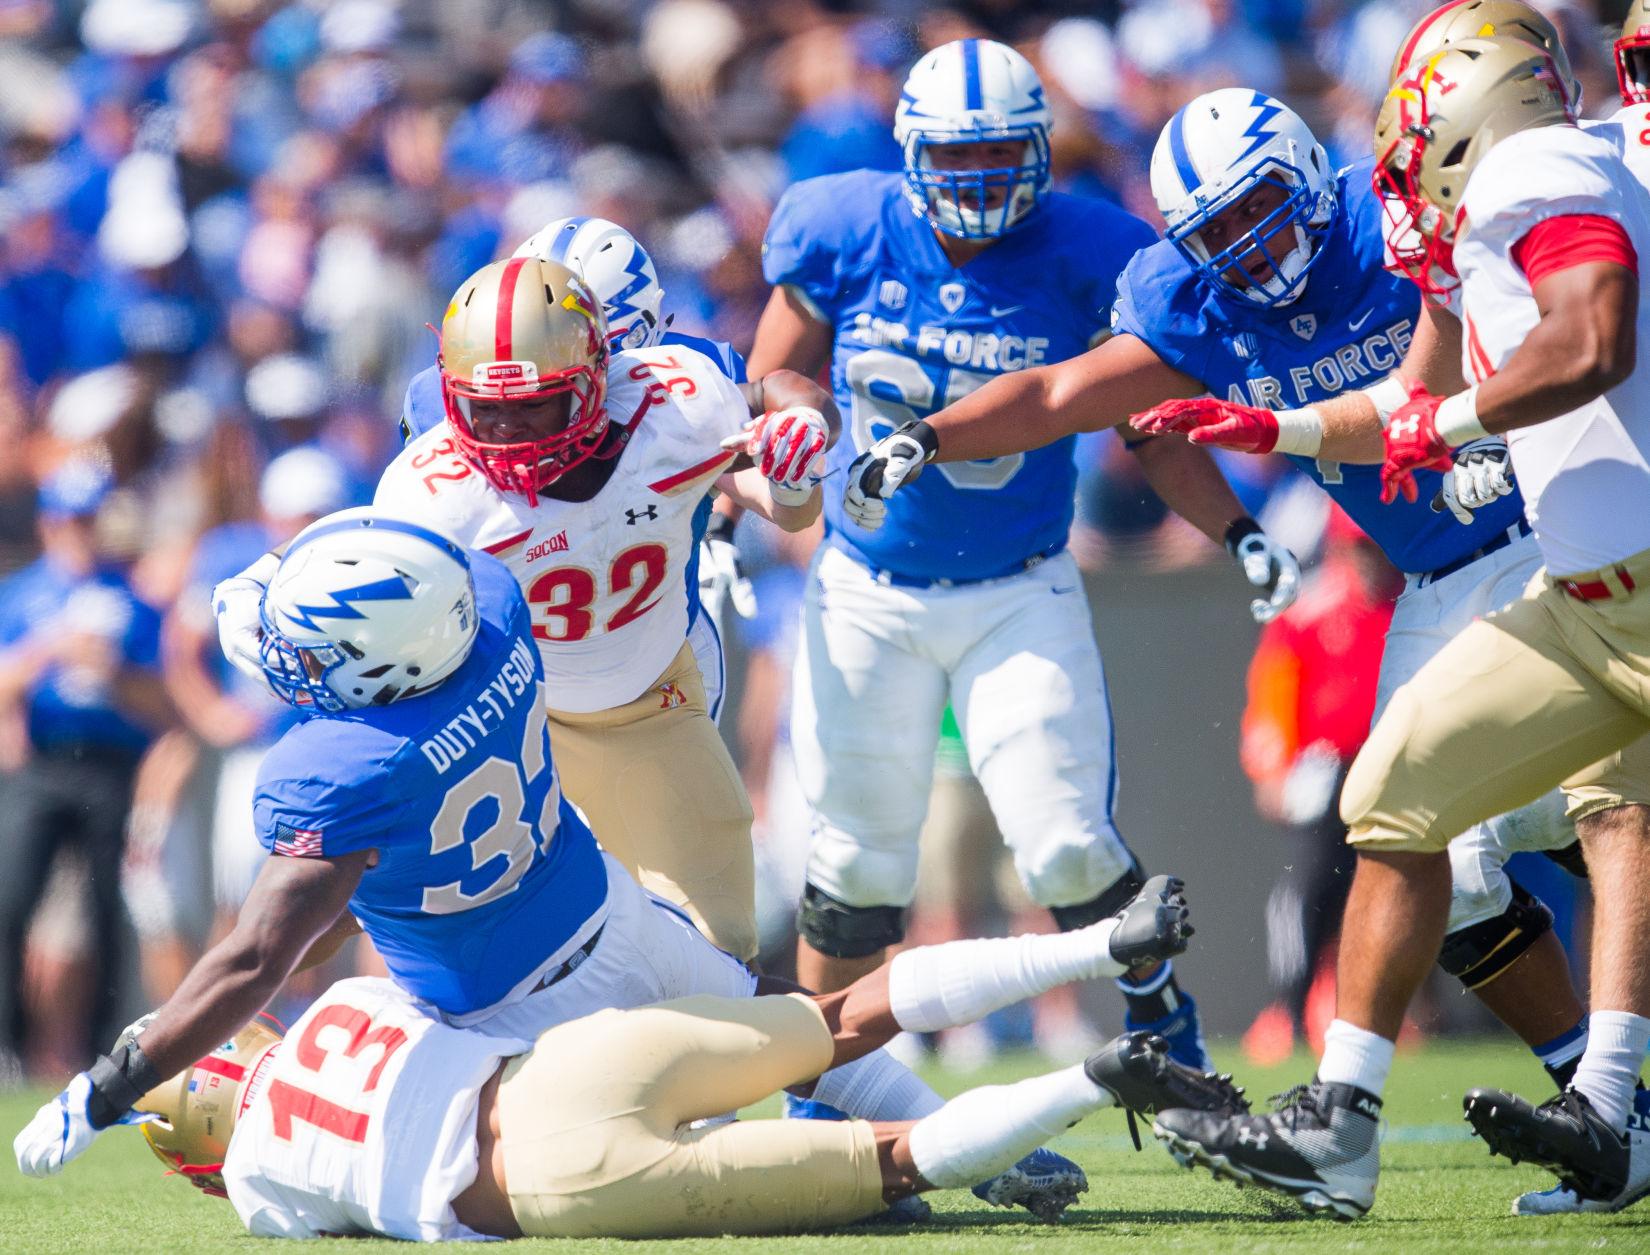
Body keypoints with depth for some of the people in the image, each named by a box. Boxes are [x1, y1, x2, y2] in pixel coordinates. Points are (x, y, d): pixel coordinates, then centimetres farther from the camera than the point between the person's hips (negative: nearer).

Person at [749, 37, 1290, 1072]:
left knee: (1067, 848, -11)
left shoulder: (1081, 259, -10)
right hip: (868, 597, 1)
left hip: (1020, 597, -1)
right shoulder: (845, 238, -8)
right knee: (859, 865, 8)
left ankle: (1169, 1039, 13)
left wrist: (1239, 534, -12)